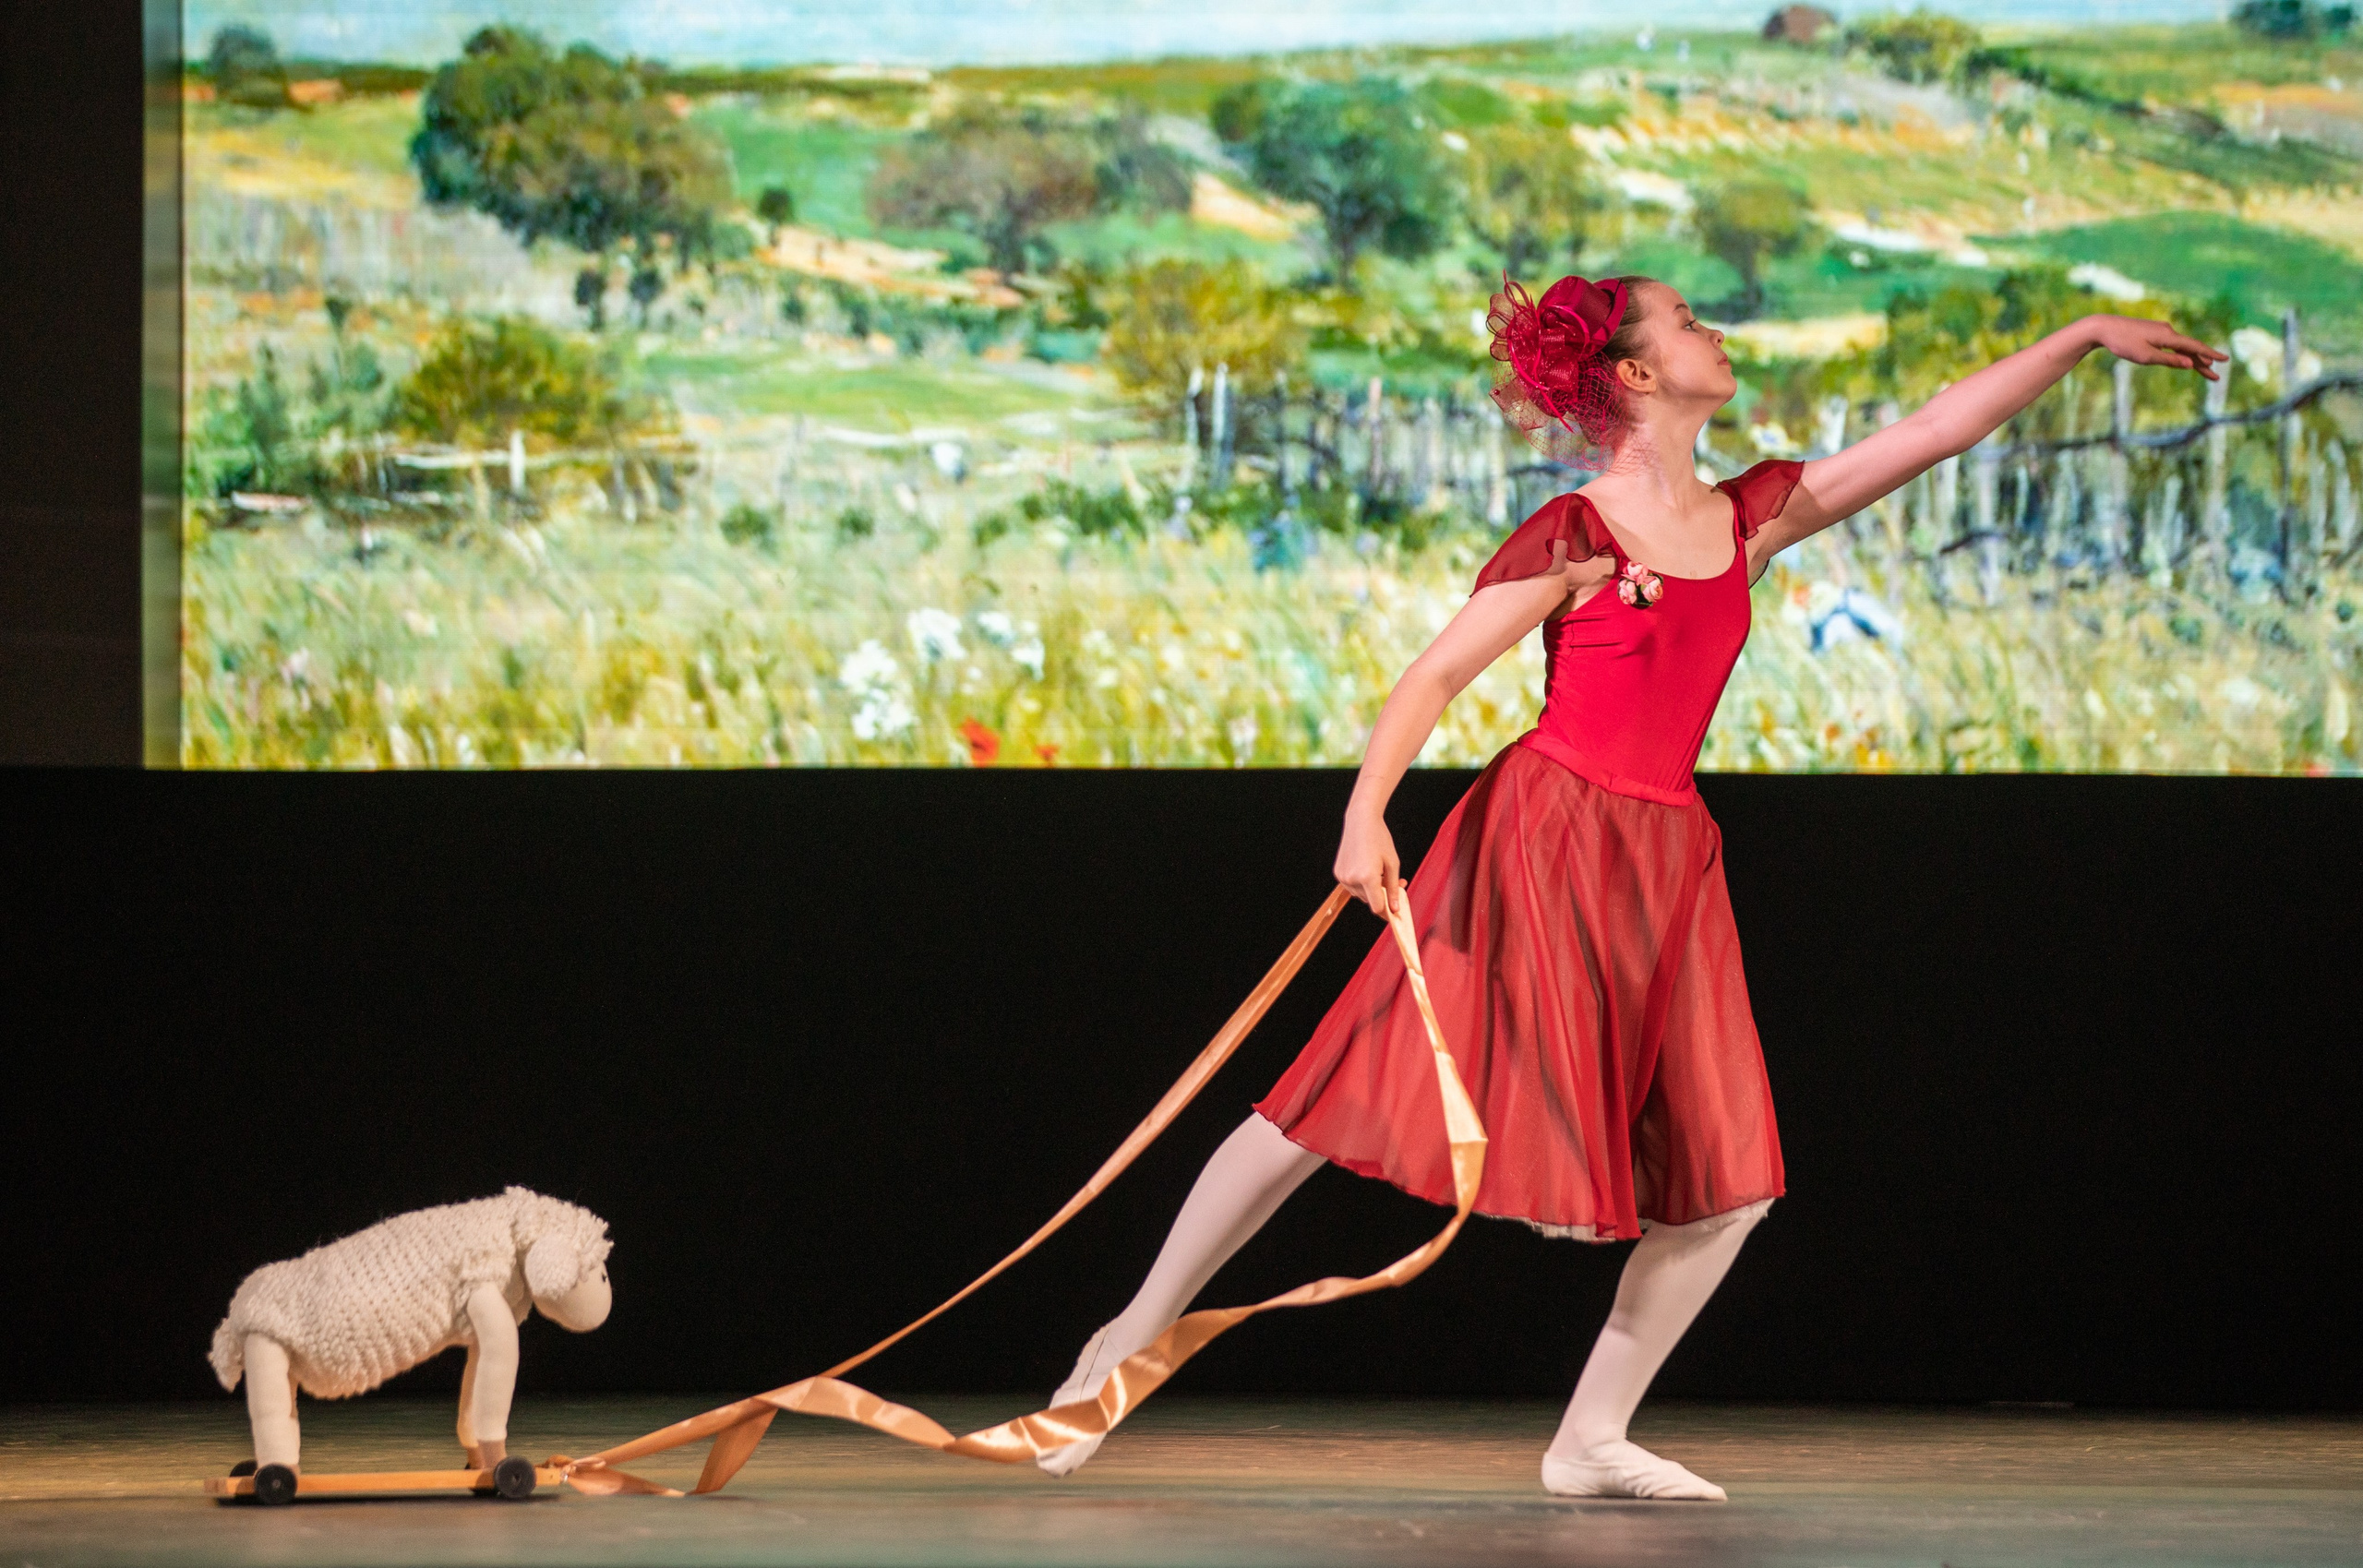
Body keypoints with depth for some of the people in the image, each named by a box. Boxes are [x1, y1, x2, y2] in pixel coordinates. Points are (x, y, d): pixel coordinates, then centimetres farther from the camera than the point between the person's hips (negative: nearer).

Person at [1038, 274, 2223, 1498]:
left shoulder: (1752, 517, 9)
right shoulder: (1573, 540, -8)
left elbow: (1938, 428, 11)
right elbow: (1434, 676, -11)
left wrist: (2085, 337, 9)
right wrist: (1366, 811, -26)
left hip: (1667, 866, 7)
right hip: (1536, 837, -6)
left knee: (1726, 1186, 0)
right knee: (1346, 1101, -5)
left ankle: (1590, 1440, 10)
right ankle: (1140, 1329, 8)